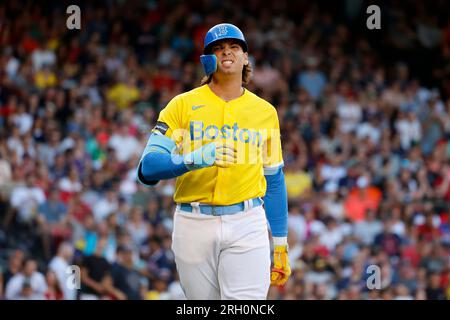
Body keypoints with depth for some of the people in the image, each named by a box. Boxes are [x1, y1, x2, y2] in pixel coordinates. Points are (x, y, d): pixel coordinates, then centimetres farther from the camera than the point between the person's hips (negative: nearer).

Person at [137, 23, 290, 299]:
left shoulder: (265, 112, 11)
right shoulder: (183, 105, 4)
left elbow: (274, 180, 15)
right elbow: (148, 168, -6)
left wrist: (281, 245, 12)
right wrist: (196, 158, -24)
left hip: (246, 225, 0)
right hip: (194, 225, 0)